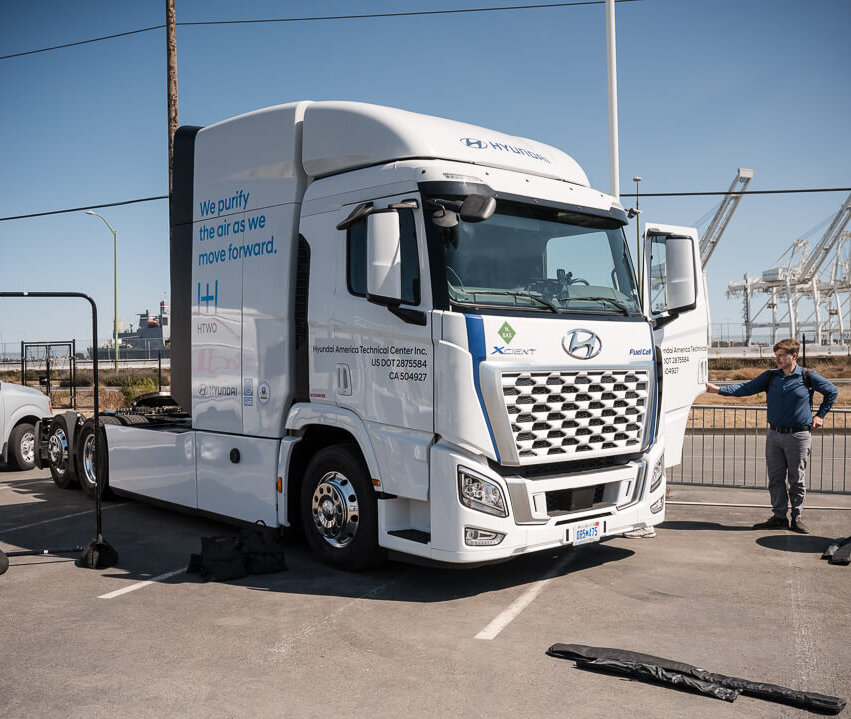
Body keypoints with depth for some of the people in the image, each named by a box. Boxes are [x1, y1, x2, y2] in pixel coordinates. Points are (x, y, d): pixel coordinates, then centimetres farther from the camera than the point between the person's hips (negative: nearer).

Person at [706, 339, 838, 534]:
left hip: (798, 436, -3)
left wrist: (820, 415, 7)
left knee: (797, 480, 5)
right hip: (774, 435, 3)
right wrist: (718, 389, -11)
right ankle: (779, 517, 15)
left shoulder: (808, 377, -2)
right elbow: (746, 389, 0)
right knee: (775, 479, 6)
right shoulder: (770, 376, 6)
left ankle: (797, 517, 17)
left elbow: (832, 391, 12)